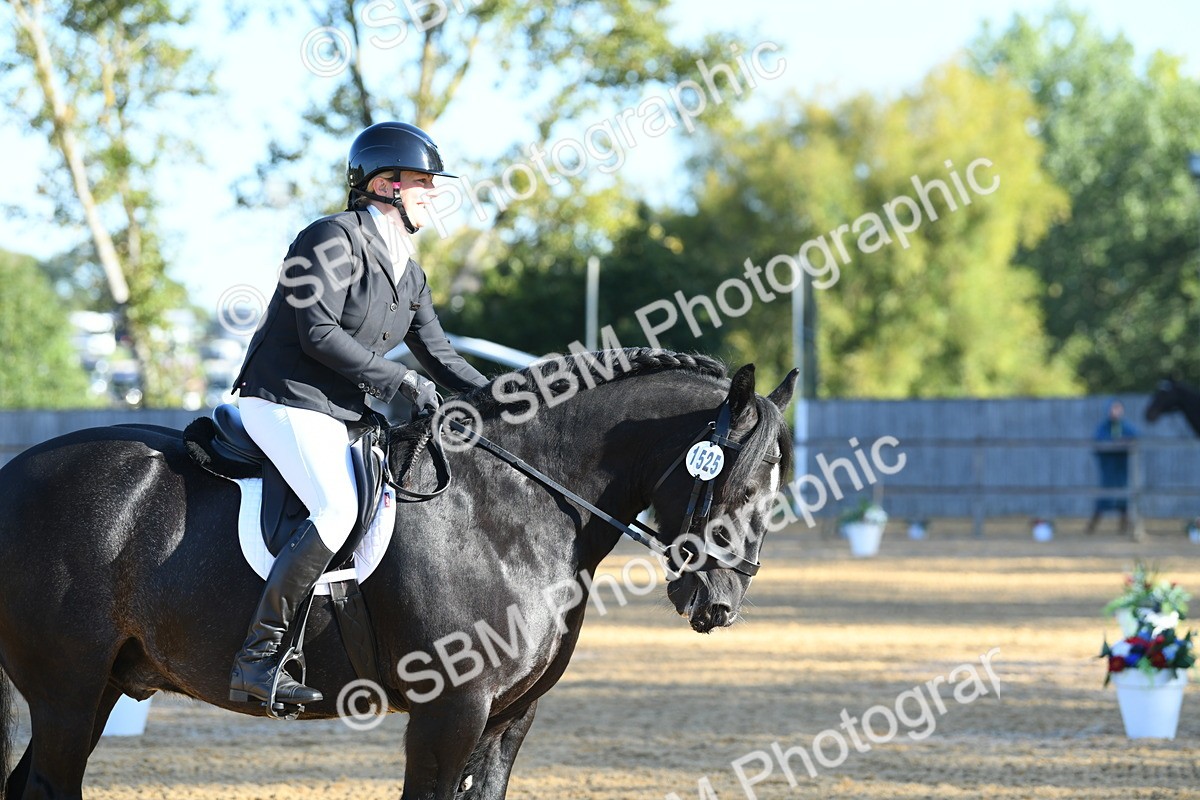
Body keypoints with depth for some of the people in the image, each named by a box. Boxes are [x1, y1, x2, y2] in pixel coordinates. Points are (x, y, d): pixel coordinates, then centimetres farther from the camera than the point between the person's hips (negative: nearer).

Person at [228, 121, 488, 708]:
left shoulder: (408, 275, 17)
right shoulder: (333, 238, -9)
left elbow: (439, 356, 20)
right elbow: (319, 333, -17)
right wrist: (401, 380, -16)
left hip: (342, 415, 10)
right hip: (284, 401, -10)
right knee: (339, 508, -28)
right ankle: (255, 658, -29)